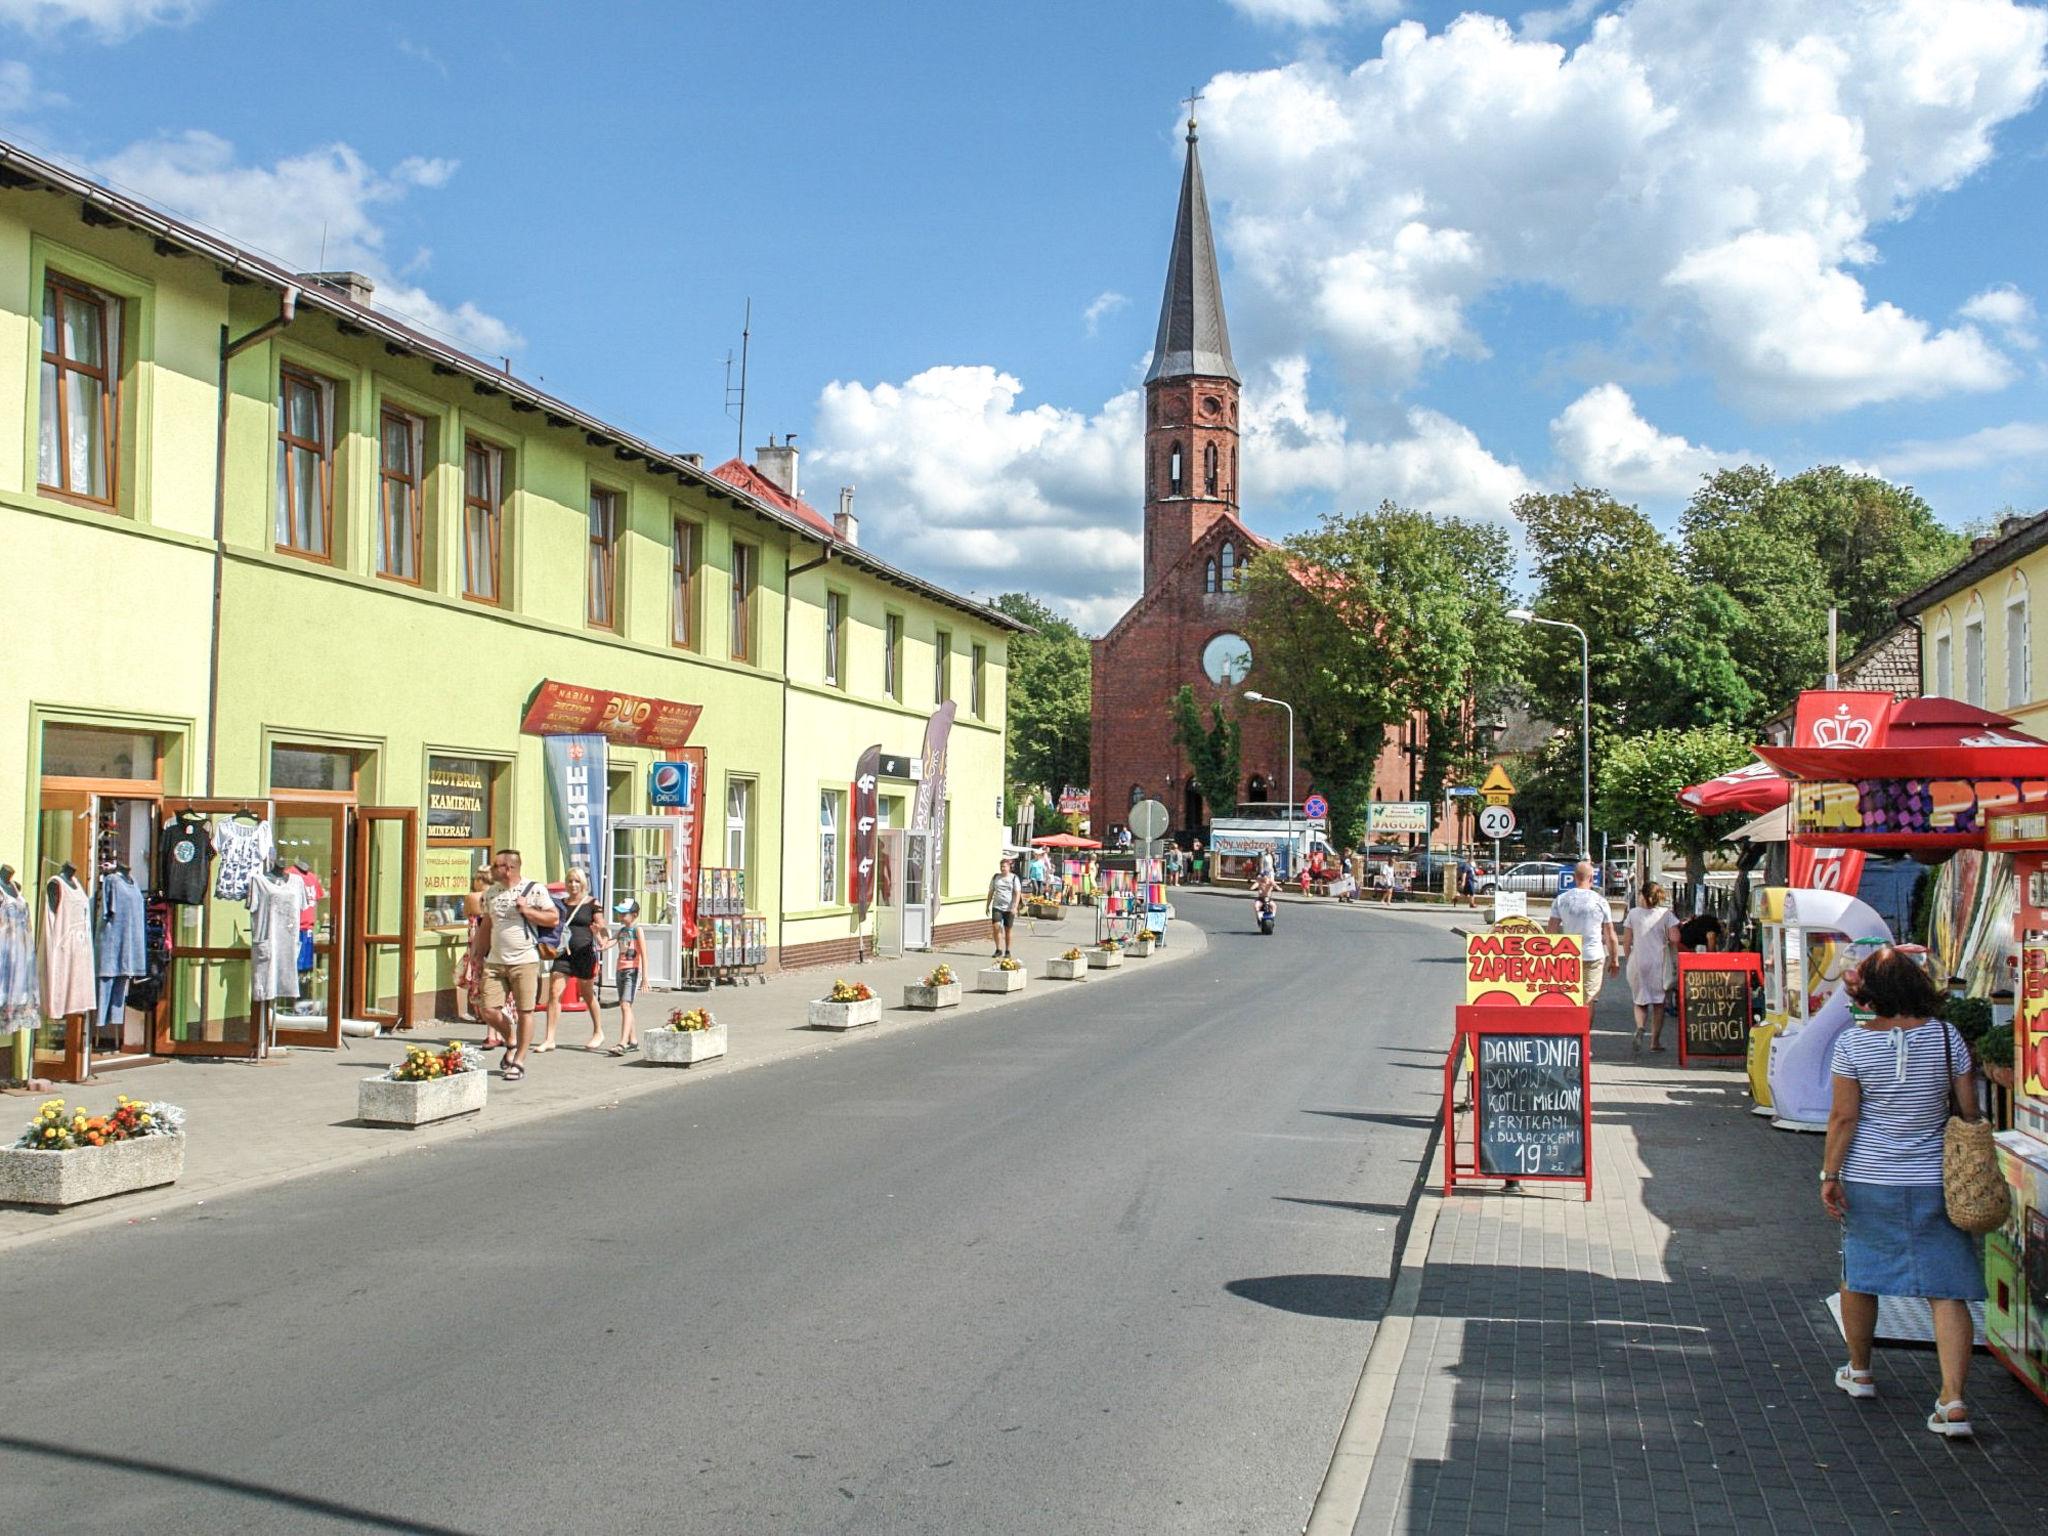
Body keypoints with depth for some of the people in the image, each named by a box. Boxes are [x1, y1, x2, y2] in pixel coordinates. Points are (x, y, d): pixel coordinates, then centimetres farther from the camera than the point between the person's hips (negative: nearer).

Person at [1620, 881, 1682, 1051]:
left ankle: (1639, 1028, -16)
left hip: (1638, 962, 0)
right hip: (1660, 962, 0)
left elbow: (1626, 942, 0)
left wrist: (1629, 959, 13)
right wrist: (1667, 946, 9)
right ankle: (1655, 1040, 10)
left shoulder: (1633, 913, 0)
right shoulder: (1665, 913, -2)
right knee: (1658, 1002, 11)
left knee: (1640, 1001, 12)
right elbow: (1675, 938, -12)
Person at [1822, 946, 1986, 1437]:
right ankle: (1952, 1400, -8)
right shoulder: (1946, 1036, -5)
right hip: (1935, 1181, 1)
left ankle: (1859, 1371, 34)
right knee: (1946, 1291, 2)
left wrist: (1829, 1174, -3)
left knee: (1858, 1276, 18)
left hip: (1868, 1180, -1)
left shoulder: (1852, 1042, -10)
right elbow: (1970, 1111, 0)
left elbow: (1843, 1116, -10)